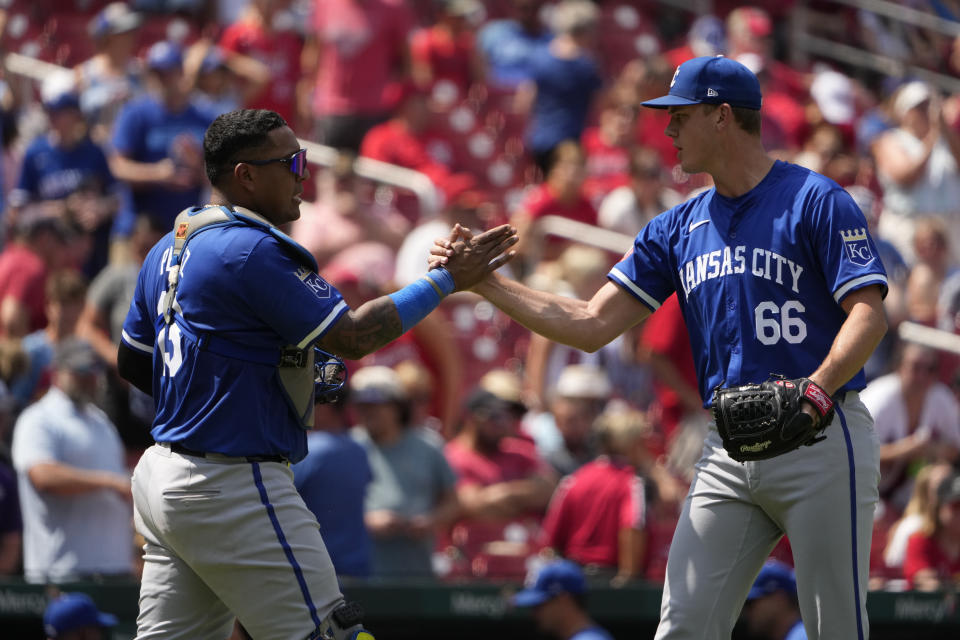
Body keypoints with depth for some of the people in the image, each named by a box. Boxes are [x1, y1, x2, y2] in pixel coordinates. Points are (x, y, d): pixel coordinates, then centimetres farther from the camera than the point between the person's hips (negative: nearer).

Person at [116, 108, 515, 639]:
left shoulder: (169, 250, 13)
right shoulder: (251, 251, -16)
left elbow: (133, 365, 22)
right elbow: (353, 335, -15)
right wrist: (446, 279, -8)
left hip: (163, 476, 10)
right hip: (234, 490, -10)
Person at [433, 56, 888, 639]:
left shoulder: (816, 201, -4)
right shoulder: (679, 228, 16)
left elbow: (870, 313, -13)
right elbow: (591, 325, 13)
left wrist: (817, 388, -29)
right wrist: (486, 281, 7)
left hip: (819, 440, -6)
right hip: (728, 449, 6)